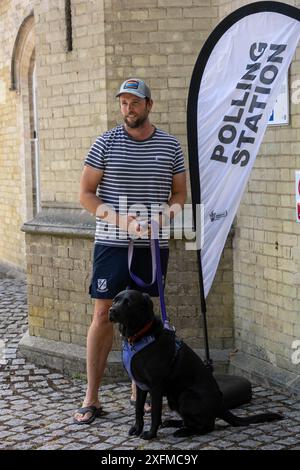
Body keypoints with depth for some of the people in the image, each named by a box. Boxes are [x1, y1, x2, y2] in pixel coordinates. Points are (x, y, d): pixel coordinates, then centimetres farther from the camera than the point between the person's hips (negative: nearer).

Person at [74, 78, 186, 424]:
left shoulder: (170, 146, 5)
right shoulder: (105, 143, -1)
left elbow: (179, 192, 11)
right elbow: (86, 193, -2)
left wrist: (165, 216, -10)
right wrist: (118, 219, -16)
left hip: (153, 245, 2)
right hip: (111, 243, -2)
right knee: (103, 315, -2)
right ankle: (91, 398, 6)